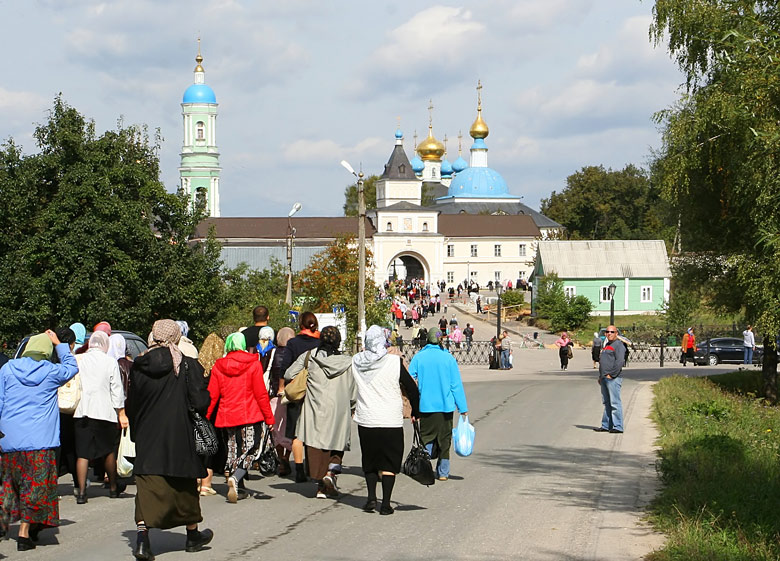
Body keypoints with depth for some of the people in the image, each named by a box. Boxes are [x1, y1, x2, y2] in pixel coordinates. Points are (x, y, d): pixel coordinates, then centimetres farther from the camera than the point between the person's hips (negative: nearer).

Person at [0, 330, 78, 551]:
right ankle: (25, 532, -3)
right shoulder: (51, 372, 0)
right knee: (36, 485, 1)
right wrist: (58, 343, 27)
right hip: (40, 441, -2)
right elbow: (71, 367, 21)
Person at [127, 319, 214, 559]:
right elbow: (200, 402, -13)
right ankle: (192, 535, 31)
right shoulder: (187, 365, -9)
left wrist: (136, 432, 17)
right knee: (185, 485, 15)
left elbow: (131, 405, 5)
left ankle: (142, 538, -16)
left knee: (147, 486, 1)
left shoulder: (139, 365, -1)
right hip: (179, 436, -1)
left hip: (146, 438, 1)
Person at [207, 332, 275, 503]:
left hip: (227, 416, 3)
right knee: (249, 451, -2)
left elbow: (212, 395, 4)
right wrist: (269, 418, 1)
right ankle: (235, 478, -26)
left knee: (233, 451, 13)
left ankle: (237, 488, 12)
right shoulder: (253, 364, -4)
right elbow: (261, 394, -4)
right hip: (250, 416, -3)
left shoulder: (218, 366, 3)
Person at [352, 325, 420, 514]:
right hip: (390, 421, -3)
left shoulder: (356, 362, -1)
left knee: (369, 462, 18)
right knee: (389, 462, 4)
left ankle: (371, 498, 9)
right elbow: (412, 389, -3)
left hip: (365, 420, 3)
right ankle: (385, 504, 0)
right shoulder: (395, 362, -10)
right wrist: (415, 412, 10)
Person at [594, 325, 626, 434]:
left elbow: (620, 361, -18)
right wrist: (600, 376, 21)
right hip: (604, 379, 10)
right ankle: (606, 426, 15)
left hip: (613, 379, -10)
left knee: (615, 402, -10)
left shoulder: (618, 345, -8)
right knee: (607, 403, 11)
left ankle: (618, 427, -9)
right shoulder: (606, 345, 23)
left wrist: (611, 374, -19)